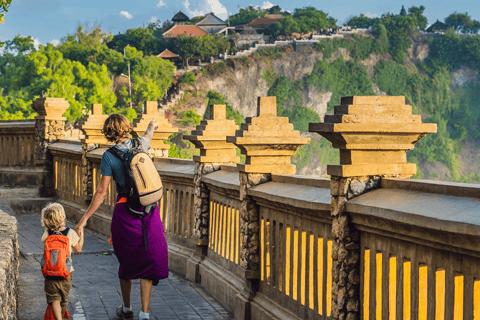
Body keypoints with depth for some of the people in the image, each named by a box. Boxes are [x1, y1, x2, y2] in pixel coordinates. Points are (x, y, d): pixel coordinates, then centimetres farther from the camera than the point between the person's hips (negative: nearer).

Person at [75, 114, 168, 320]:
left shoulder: (109, 156, -10)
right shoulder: (141, 144, 0)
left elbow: (102, 192, -12)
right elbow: (149, 132, 27)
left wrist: (85, 218, -6)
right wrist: (152, 125, 51)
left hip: (125, 211, -2)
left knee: (126, 262, 16)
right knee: (148, 260, 6)